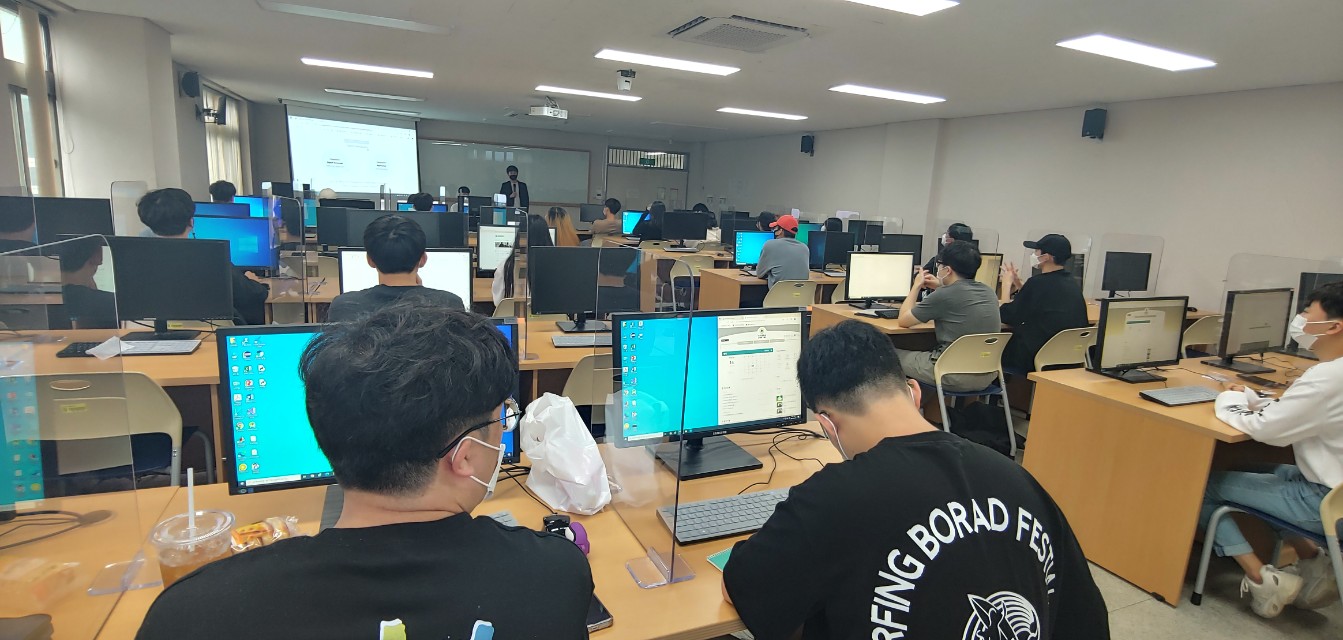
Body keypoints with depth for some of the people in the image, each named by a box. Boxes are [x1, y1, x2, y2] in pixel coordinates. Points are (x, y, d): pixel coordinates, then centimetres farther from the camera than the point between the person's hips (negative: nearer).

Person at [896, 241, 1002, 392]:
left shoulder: (944, 295, -16)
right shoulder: (988, 291, 5)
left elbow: (903, 320, -4)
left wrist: (917, 285, 8)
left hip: (956, 376, -8)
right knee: (927, 352, 31)